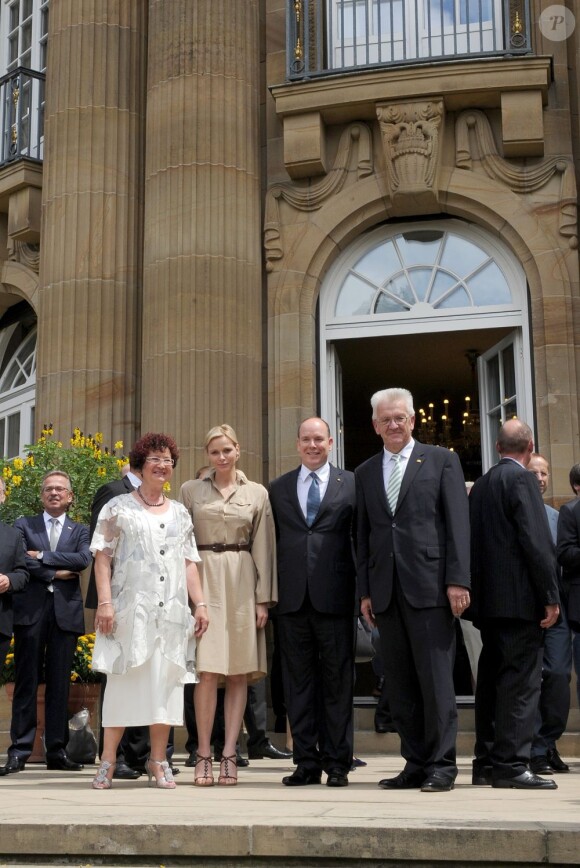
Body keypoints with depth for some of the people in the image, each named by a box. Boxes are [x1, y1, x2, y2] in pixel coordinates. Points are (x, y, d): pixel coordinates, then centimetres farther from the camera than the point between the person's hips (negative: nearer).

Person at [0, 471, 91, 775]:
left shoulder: (80, 531, 14)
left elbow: (84, 559, -6)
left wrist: (43, 556, -8)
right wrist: (56, 573, -10)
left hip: (66, 612, 1)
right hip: (31, 610, -1)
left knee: (60, 684, 3)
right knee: (26, 681, -1)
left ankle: (57, 750, 8)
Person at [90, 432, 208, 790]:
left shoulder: (180, 513, 17)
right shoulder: (118, 508, 5)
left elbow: (189, 563, 15)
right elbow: (103, 557, -2)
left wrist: (200, 603, 5)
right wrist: (105, 602, -12)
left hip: (172, 609, 4)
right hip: (131, 607, -3)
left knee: (167, 680, 2)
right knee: (125, 677, -3)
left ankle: (158, 761, 8)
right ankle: (108, 760, 3)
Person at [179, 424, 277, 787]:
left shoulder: (257, 493, 9)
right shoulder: (190, 490, 9)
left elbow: (263, 548, 7)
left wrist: (264, 598, 1)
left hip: (242, 582, 1)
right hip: (204, 579, -1)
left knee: (239, 671, 0)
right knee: (207, 669, -8)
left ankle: (229, 755, 4)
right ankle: (204, 755, -2)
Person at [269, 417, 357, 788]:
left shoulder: (351, 484, 6)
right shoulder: (278, 489, 13)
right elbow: (272, 543, 11)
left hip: (335, 596, -2)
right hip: (293, 597, 3)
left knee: (337, 681, 3)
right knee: (298, 682, 6)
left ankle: (337, 763, 11)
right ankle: (307, 762, 13)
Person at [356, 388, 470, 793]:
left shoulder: (441, 460, 5)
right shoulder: (365, 472, 16)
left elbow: (458, 523, -2)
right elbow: (364, 535, 16)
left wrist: (458, 580, -10)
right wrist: (365, 590, 9)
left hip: (429, 586, -4)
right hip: (387, 590, 5)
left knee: (435, 679, -3)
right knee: (400, 684, 6)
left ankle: (442, 764, 5)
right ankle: (416, 763, 14)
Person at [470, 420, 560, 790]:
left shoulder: (482, 485, 15)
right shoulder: (522, 479, -8)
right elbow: (537, 541, -16)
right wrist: (551, 596, -12)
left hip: (489, 599, 8)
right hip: (520, 599, -8)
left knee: (492, 680, 11)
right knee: (521, 681, -6)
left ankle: (487, 762, 16)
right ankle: (512, 763, -8)